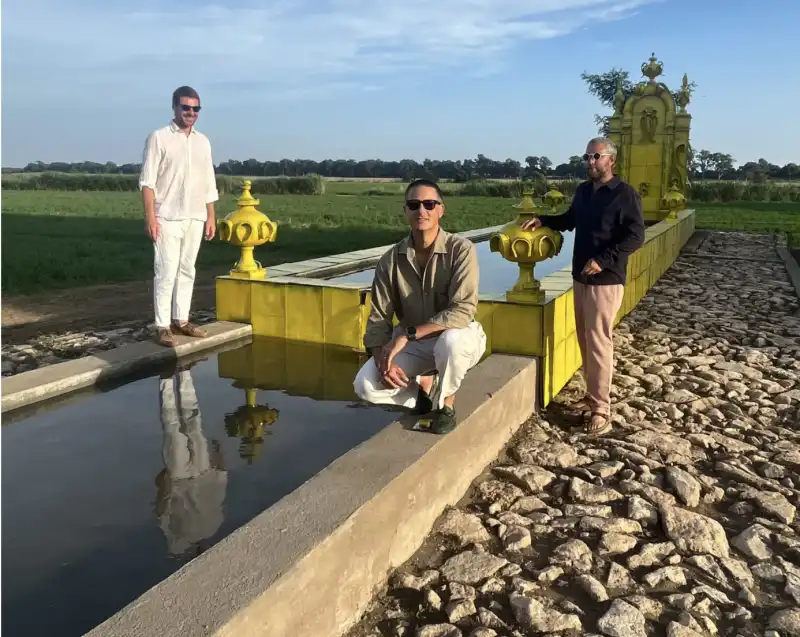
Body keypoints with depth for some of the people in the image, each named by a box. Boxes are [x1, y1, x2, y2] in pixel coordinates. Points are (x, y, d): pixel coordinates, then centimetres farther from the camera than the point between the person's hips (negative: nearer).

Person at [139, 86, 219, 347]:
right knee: (166, 272, -6)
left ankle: (181, 320, 18)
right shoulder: (159, 138, -4)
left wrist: (211, 217, 10)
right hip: (168, 217, -5)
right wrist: (150, 217, -16)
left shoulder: (203, 142, 12)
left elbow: (208, 184, 15)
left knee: (187, 270, 10)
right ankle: (162, 326, -2)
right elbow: (148, 181, -9)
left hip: (195, 217, 5)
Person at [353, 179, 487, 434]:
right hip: (413, 344, 3)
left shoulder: (461, 249, -20)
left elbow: (463, 310, -29)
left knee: (450, 341, -40)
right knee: (366, 385, -18)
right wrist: (383, 360, -25)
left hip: (458, 338, -3)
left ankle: (446, 403, -8)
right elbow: (378, 318, -7)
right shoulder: (391, 260, -9)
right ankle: (426, 384, 9)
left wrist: (407, 334, -33)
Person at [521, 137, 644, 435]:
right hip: (580, 277, 7)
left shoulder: (625, 194, -11)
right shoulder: (583, 191, 12)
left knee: (598, 343, -7)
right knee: (584, 340, 12)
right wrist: (542, 219, 11)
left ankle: (601, 409, 0)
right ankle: (592, 395, 24)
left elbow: (636, 237, -16)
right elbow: (569, 220, 28)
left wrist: (603, 260, -24)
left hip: (606, 281, -7)